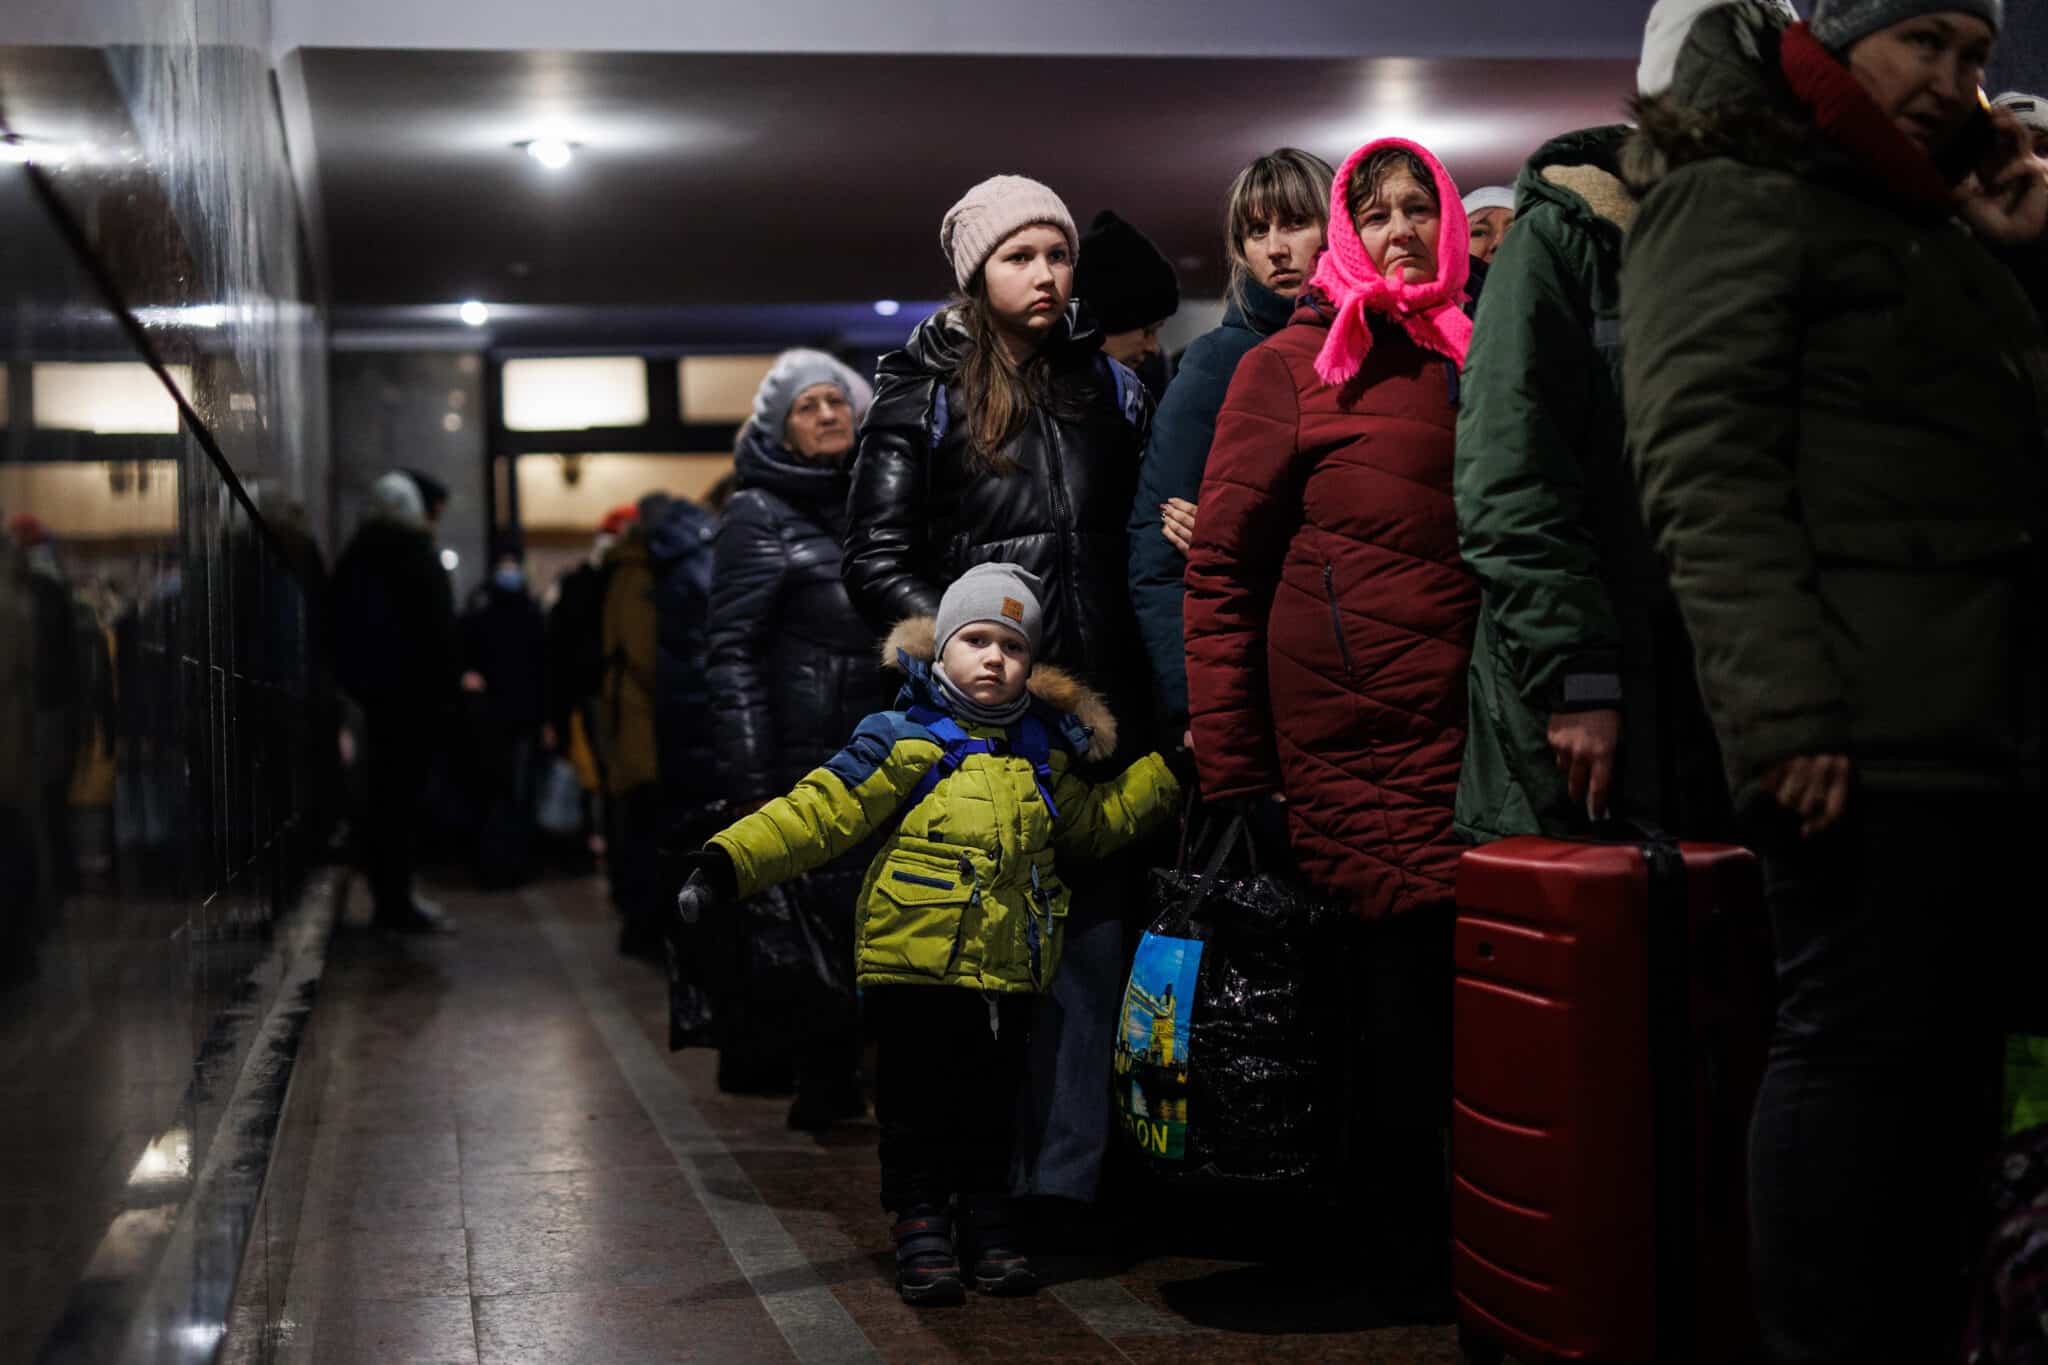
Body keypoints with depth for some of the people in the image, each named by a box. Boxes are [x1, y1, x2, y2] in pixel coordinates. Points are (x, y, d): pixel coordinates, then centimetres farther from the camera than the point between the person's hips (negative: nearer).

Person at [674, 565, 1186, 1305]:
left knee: (991, 1104, 12)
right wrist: (729, 864, -21)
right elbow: (818, 811, -10)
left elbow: (1094, 821, 27)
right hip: (916, 966, -4)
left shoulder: (1042, 753, 13)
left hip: (1007, 970, 4)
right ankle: (920, 1223, 15)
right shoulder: (904, 741, -5)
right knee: (917, 1106, 3)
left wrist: (1170, 768, 21)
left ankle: (986, 1220, 25)